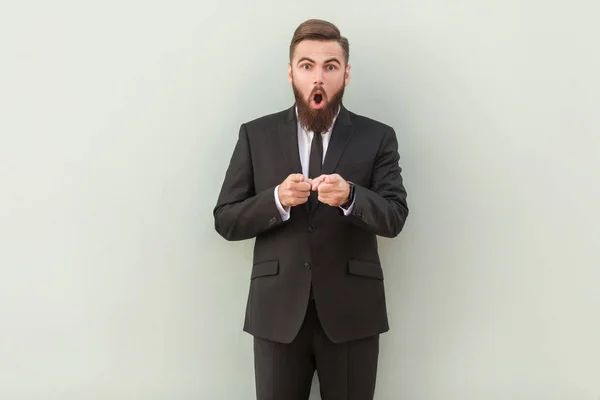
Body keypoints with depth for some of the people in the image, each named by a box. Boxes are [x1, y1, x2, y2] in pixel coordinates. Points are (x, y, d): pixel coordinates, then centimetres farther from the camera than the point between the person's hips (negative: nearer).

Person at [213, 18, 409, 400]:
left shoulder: (377, 137, 2)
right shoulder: (256, 135, 3)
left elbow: (395, 217, -6)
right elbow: (225, 221, 1)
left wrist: (349, 197, -25)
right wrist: (277, 200, -17)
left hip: (351, 311, 0)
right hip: (277, 311, 0)